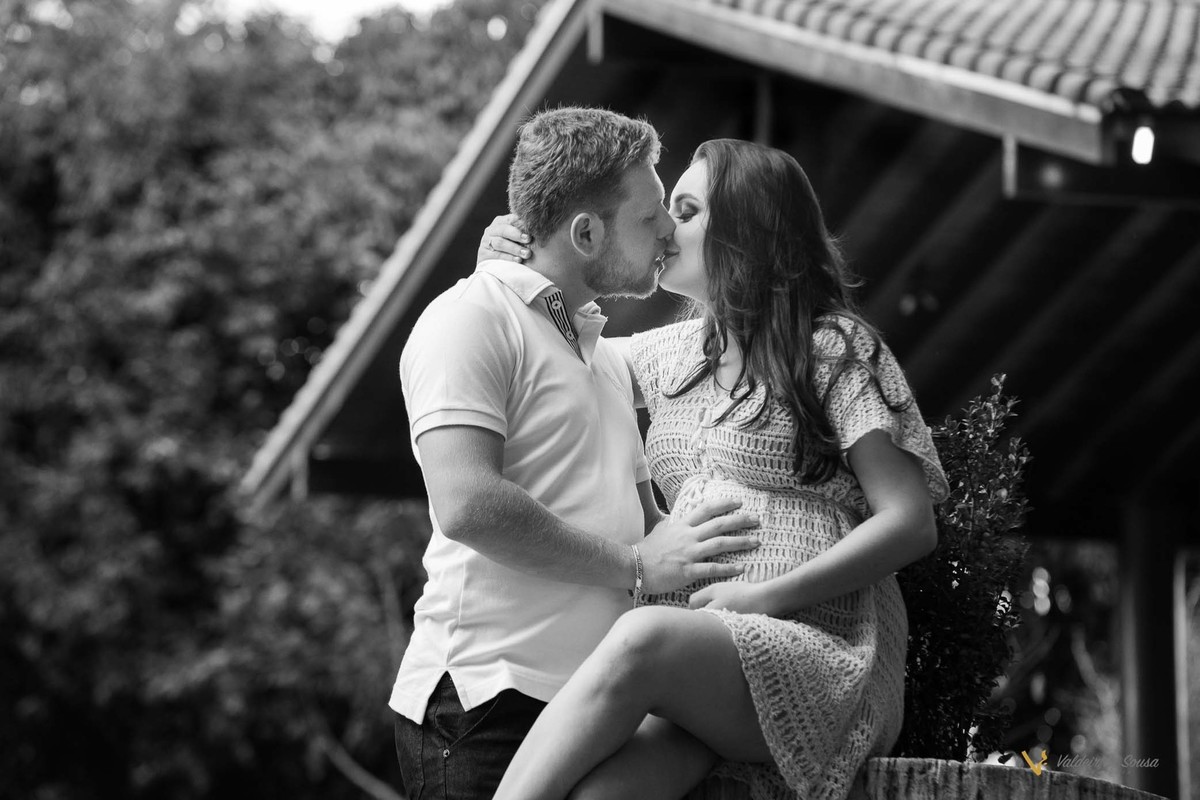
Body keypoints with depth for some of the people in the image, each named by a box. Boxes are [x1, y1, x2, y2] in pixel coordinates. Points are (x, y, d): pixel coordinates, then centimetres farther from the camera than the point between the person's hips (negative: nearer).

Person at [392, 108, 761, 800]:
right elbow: (468, 505, -18)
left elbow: (643, 519, 28)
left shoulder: (605, 354, 25)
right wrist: (636, 564, -13)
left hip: (594, 706, 8)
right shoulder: (473, 317, -5)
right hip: (489, 696, -8)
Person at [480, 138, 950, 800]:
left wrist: (768, 595, -14)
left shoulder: (835, 348, 3)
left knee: (642, 639, -37)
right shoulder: (674, 352, 22)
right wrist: (504, 269, 19)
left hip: (818, 654, -4)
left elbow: (911, 523, -4)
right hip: (692, 660, 5)